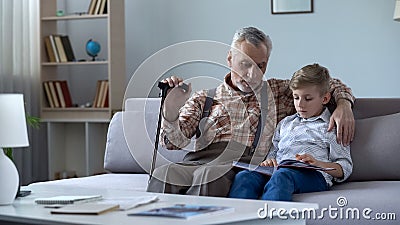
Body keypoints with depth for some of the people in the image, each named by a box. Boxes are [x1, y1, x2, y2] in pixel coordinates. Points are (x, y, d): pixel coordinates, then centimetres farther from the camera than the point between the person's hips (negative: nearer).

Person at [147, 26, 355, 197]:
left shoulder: (277, 92, 27)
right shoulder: (204, 98, 23)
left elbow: (330, 85, 30)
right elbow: (174, 141, 11)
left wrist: (343, 105, 6)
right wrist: (171, 111, -11)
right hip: (198, 160, 1)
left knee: (209, 175, -39)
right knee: (164, 174, -37)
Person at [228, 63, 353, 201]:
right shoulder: (286, 123, 34)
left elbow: (346, 168, 8)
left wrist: (318, 163, -11)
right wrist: (268, 161, 7)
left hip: (312, 174, -5)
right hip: (277, 170, 5)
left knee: (281, 177, -41)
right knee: (244, 177, -28)